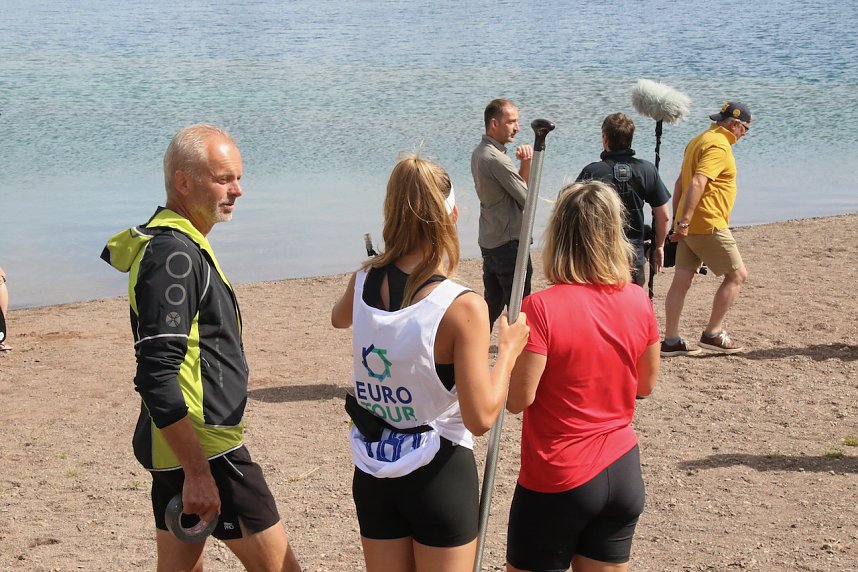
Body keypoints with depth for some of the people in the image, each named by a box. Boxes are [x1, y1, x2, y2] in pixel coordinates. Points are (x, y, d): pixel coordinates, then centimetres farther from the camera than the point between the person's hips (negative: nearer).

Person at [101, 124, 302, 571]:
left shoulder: (173, 244, 14)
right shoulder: (174, 254, -18)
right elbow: (156, 378, -24)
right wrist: (198, 473, -24)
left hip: (177, 448, 10)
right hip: (203, 448, -10)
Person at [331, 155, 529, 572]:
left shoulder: (362, 282, -6)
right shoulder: (463, 307, -23)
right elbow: (480, 417, -20)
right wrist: (509, 349, -7)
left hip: (373, 473, 5)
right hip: (439, 474, -5)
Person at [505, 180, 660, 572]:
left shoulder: (541, 308, -20)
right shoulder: (638, 301, -4)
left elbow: (518, 398, -17)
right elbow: (645, 385, 8)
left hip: (556, 481, -5)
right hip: (624, 471, 5)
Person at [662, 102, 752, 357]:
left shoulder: (699, 140, 18)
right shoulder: (719, 146, -14)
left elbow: (680, 182, 22)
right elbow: (697, 184, -25)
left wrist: (677, 219, 23)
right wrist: (684, 221, -27)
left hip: (689, 225, 10)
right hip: (708, 225, -9)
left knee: (682, 280, 7)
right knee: (737, 274, 1)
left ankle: (671, 341, 8)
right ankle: (713, 333, 2)